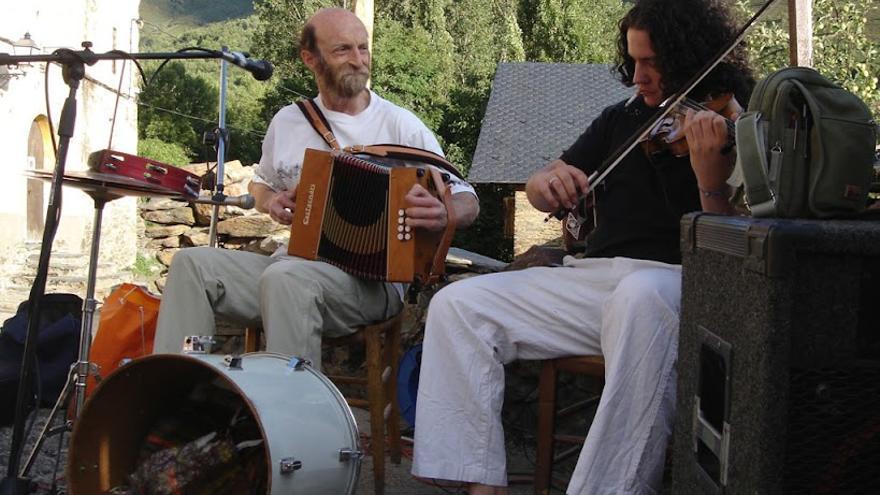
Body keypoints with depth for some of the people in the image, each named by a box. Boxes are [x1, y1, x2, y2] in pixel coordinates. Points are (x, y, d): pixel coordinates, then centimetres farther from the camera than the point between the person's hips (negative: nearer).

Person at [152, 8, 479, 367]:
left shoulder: (400, 125, -2)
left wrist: (442, 214, -28)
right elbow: (261, 184, 30)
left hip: (372, 281, -5)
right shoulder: (288, 121, 12)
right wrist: (272, 202, 4)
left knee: (285, 278, -36)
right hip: (294, 261, 5)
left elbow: (468, 202, -2)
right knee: (192, 263, -15)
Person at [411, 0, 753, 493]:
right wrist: (547, 180, -8)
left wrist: (710, 182, -28)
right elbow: (539, 192, 17)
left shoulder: (734, 130, 0)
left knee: (641, 296, -41)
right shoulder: (620, 120, 17)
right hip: (591, 278, 6)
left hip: (676, 282, -6)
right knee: (457, 305, -9)